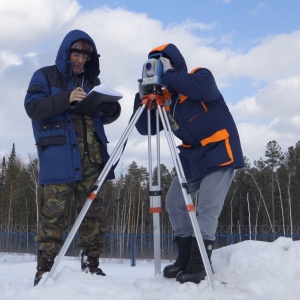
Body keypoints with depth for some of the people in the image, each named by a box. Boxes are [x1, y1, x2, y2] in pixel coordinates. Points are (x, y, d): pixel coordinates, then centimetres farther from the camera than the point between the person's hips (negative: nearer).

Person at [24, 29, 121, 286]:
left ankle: (91, 264, 9)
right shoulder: (45, 76, 8)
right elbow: (33, 107, -6)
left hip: (91, 157, 5)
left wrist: (112, 109, -4)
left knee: (95, 211, 1)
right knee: (55, 212, -9)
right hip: (59, 157, -5)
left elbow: (103, 117, 21)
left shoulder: (92, 81, 22)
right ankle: (44, 268, -4)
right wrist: (66, 99, -19)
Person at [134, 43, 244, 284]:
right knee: (175, 203, 3)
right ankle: (185, 258, 14)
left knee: (207, 208, -13)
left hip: (220, 152, -7)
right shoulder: (166, 96, 9)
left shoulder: (201, 76, -7)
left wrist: (168, 74, -25)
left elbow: (202, 88, -33)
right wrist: (143, 96, -11)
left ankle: (198, 266, -8)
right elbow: (145, 128, 3)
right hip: (192, 157, 7)